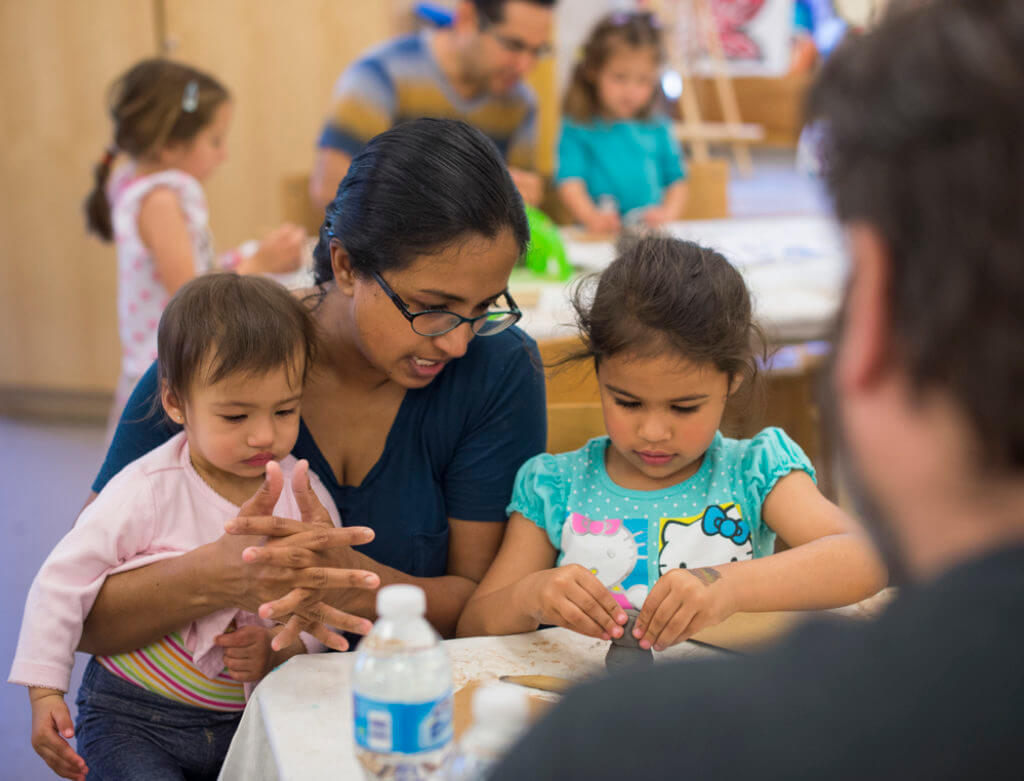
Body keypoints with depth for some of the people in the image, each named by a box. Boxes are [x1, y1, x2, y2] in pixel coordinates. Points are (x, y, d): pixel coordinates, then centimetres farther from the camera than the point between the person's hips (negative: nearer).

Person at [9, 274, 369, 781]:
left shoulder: (305, 496, -4)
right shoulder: (148, 491, -15)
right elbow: (63, 581, -8)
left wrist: (279, 649, -17)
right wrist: (45, 692, -8)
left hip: (247, 717, 3)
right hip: (131, 716, -3)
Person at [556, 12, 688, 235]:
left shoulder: (659, 129, 17)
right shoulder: (577, 130, 5)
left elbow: (677, 181, 18)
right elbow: (569, 182, -6)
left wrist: (669, 213, -3)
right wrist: (591, 217, -25)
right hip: (600, 235, -2)